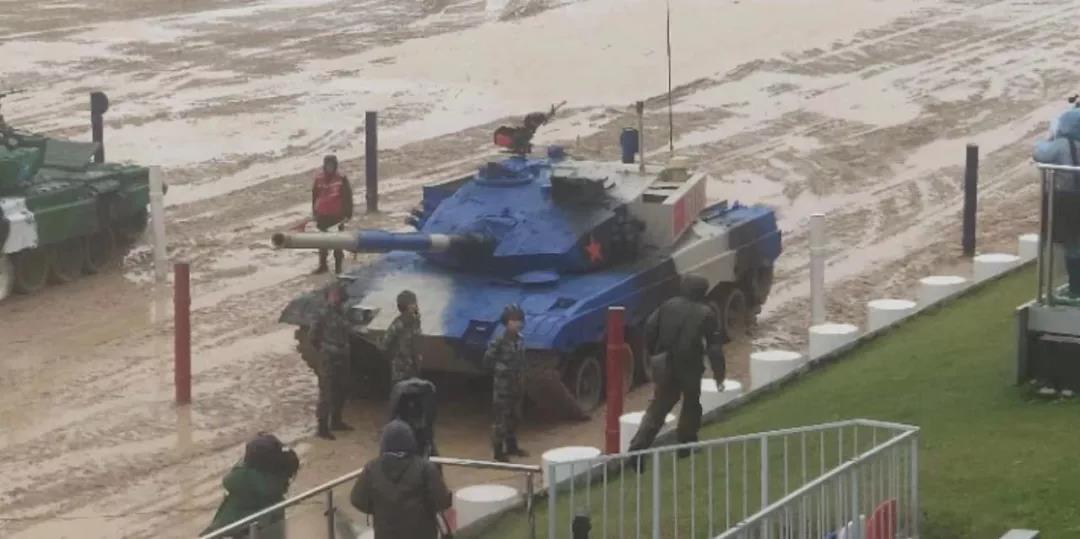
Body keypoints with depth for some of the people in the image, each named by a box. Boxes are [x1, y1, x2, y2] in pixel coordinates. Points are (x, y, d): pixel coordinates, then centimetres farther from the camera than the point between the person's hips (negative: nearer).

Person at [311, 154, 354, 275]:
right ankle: (322, 265, 18)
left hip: (337, 215, -4)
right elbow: (314, 196, 11)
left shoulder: (341, 180, -7)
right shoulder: (319, 179, 2)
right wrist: (315, 212, 12)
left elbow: (348, 197, -4)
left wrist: (348, 213, -6)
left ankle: (338, 265, 11)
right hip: (322, 215, 4)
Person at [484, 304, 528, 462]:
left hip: (516, 385, 7)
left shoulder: (520, 340, 4)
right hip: (502, 385, -7)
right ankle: (498, 451, 2)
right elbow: (488, 360, -12)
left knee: (514, 417, 16)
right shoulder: (499, 341, -17)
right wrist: (503, 369, -14)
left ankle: (511, 446, 29)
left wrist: (522, 378, 8)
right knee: (501, 418, -3)